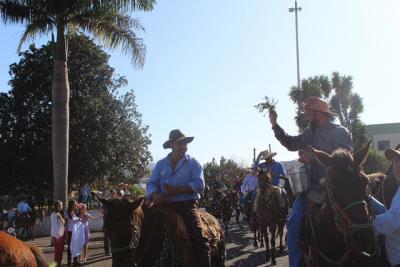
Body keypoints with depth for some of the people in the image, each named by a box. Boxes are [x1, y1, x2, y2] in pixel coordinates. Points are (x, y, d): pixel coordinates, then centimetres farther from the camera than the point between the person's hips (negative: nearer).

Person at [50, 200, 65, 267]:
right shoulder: (54, 214, -13)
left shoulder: (61, 214, 11)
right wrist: (57, 235, -18)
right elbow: (54, 225, -16)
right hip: (57, 235, -8)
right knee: (57, 250, -3)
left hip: (62, 234, 8)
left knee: (61, 250, 11)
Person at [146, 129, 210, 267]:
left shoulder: (193, 162, 5)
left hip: (187, 206, -3)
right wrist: (156, 196, -19)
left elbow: (199, 184, -9)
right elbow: (151, 184, 5)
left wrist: (175, 190, -18)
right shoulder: (161, 164, 14)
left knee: (199, 240, -21)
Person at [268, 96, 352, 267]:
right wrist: (275, 125, 12)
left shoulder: (340, 132, -6)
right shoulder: (310, 133, 14)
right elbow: (291, 143, 23)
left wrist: (314, 157, -21)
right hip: (312, 186, 6)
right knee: (294, 224, -1)